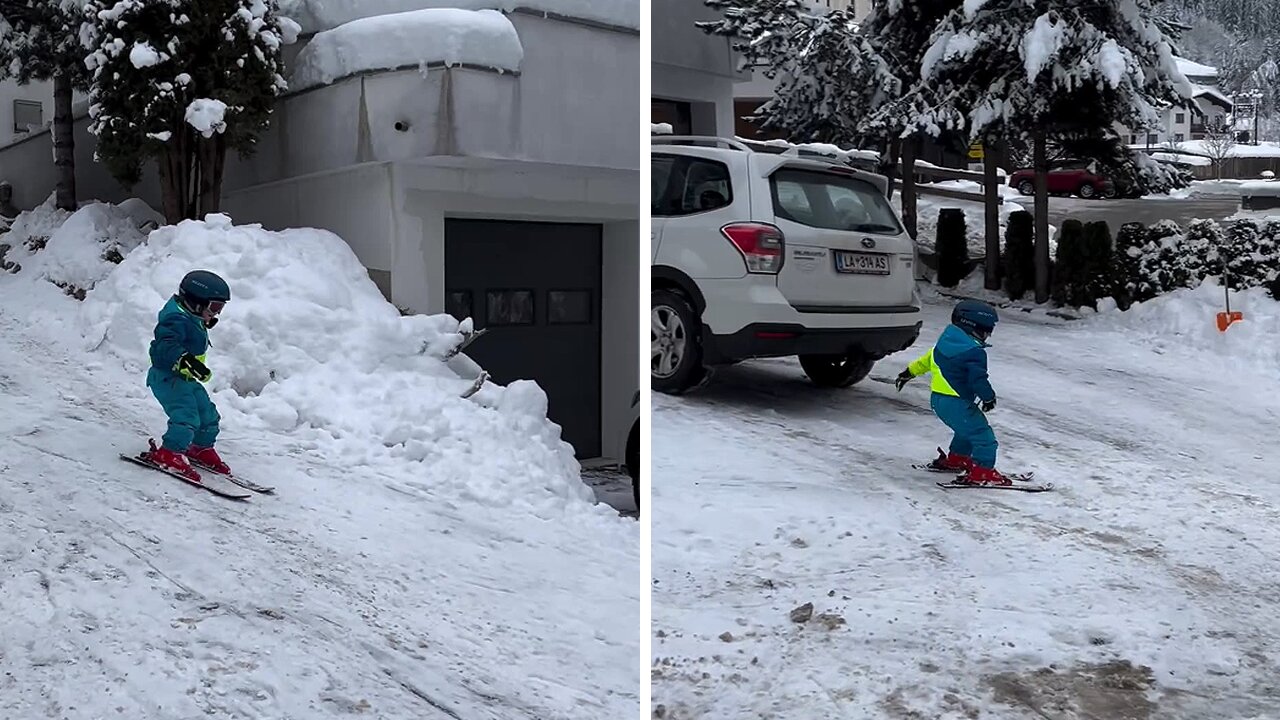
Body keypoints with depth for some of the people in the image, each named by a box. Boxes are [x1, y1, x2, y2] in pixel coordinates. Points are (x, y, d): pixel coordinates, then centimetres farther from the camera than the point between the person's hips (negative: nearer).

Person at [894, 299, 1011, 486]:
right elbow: (978, 380, -20)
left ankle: (956, 459, 39)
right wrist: (989, 398, -3)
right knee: (983, 435, -5)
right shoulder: (974, 352, -18)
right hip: (956, 404, -10)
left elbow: (928, 359, 22)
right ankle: (981, 472, -6)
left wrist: (910, 372, 33)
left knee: (969, 430, 29)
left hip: (938, 400, 10)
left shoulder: (946, 340, 10)